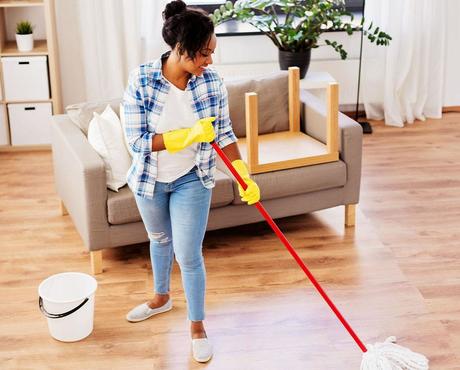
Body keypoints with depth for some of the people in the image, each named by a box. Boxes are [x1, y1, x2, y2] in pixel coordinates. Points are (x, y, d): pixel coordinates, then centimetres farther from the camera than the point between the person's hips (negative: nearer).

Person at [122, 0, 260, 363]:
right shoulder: (141, 80, -22)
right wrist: (188, 135, -31)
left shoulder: (211, 81, -16)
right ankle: (161, 298, 51)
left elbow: (224, 133, -7)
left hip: (192, 180, 0)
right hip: (150, 180, 1)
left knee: (189, 256, 0)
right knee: (160, 240, 24)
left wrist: (244, 176, -15)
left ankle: (197, 325, 22)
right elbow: (137, 139, -22)